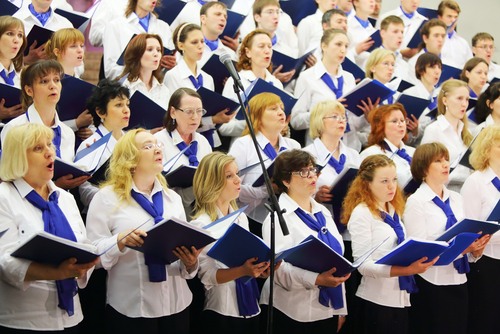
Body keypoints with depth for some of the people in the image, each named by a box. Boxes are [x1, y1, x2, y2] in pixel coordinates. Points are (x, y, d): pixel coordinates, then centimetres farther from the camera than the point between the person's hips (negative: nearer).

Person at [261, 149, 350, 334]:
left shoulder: (323, 213, 14)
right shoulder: (279, 217, -8)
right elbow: (278, 267, -20)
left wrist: (341, 310, 16)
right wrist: (317, 280, -31)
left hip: (327, 311, 6)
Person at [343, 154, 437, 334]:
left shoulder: (394, 211, 13)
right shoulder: (361, 213, -10)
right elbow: (363, 265, -18)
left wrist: (419, 261, 1)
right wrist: (406, 270, -27)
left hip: (400, 299, 7)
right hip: (376, 302, -7)